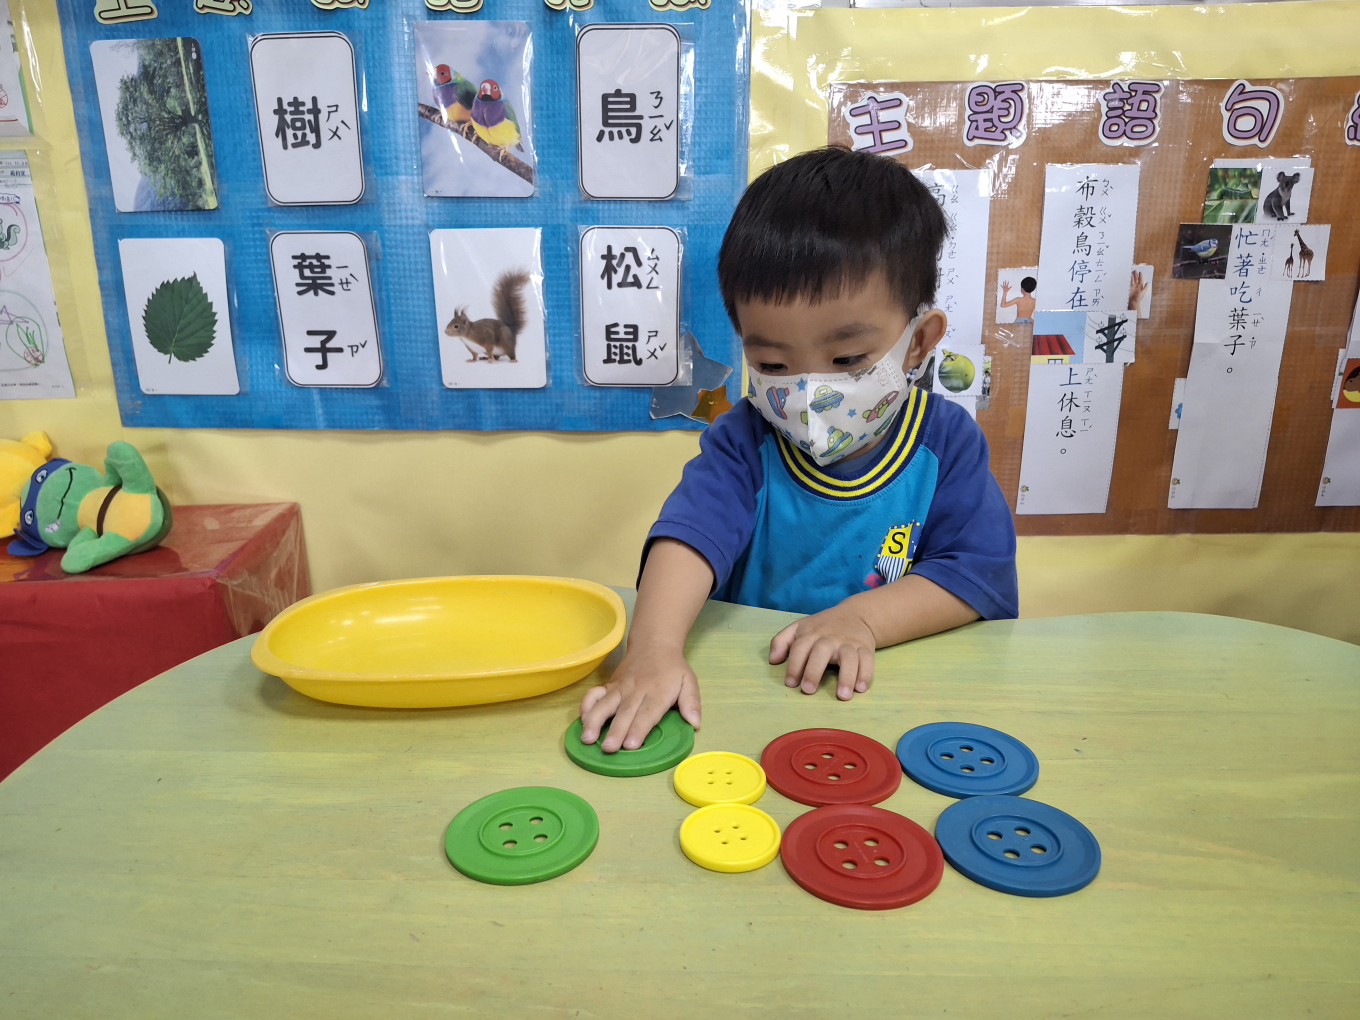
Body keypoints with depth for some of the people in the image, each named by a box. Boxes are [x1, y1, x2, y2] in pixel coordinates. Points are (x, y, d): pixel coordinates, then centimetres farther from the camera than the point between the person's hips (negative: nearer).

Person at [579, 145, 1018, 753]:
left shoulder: (945, 442, -3)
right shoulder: (746, 441, -5)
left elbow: (979, 571, -8)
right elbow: (690, 534, -22)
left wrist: (863, 618, -24)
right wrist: (653, 651, -40)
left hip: (894, 696, 0)